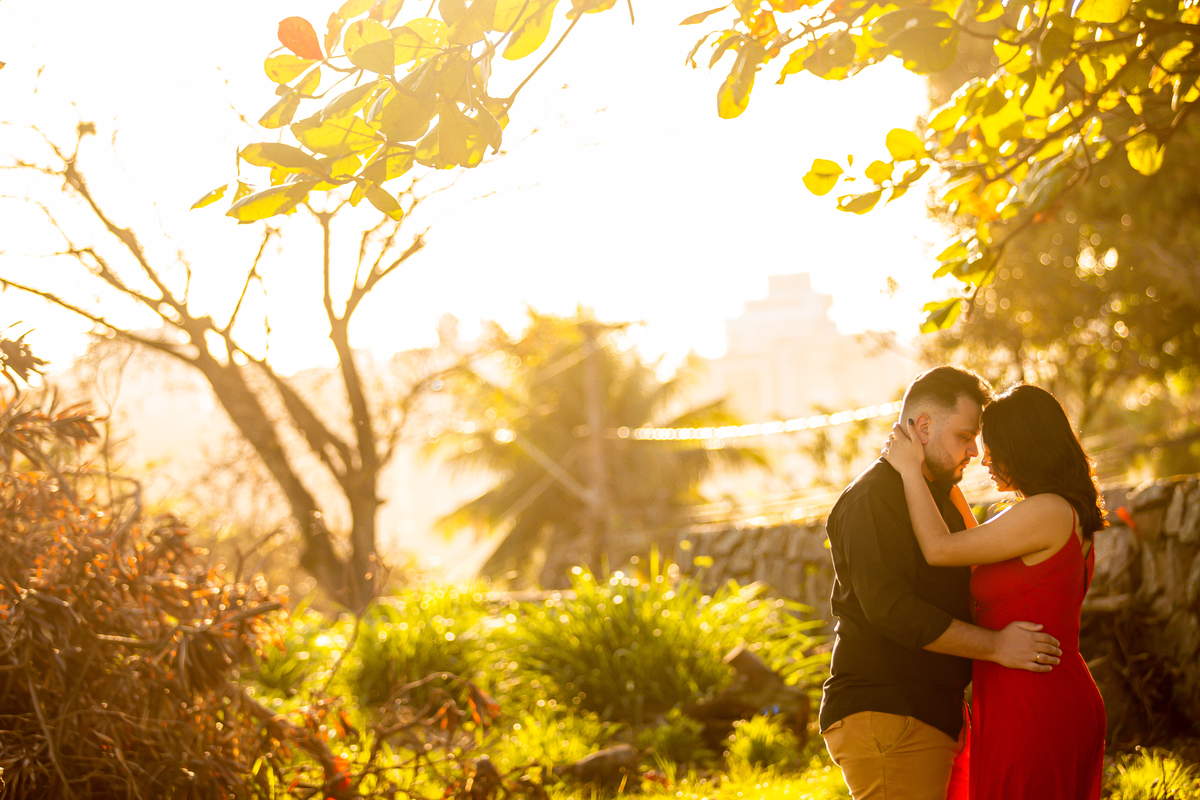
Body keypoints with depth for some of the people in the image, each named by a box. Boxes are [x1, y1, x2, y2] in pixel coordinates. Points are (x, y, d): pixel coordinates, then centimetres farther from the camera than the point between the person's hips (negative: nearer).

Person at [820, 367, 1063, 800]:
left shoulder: (942, 495, 22)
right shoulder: (873, 497, -11)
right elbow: (890, 606, -22)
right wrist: (994, 645, -17)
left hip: (931, 715, 10)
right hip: (883, 716, -10)